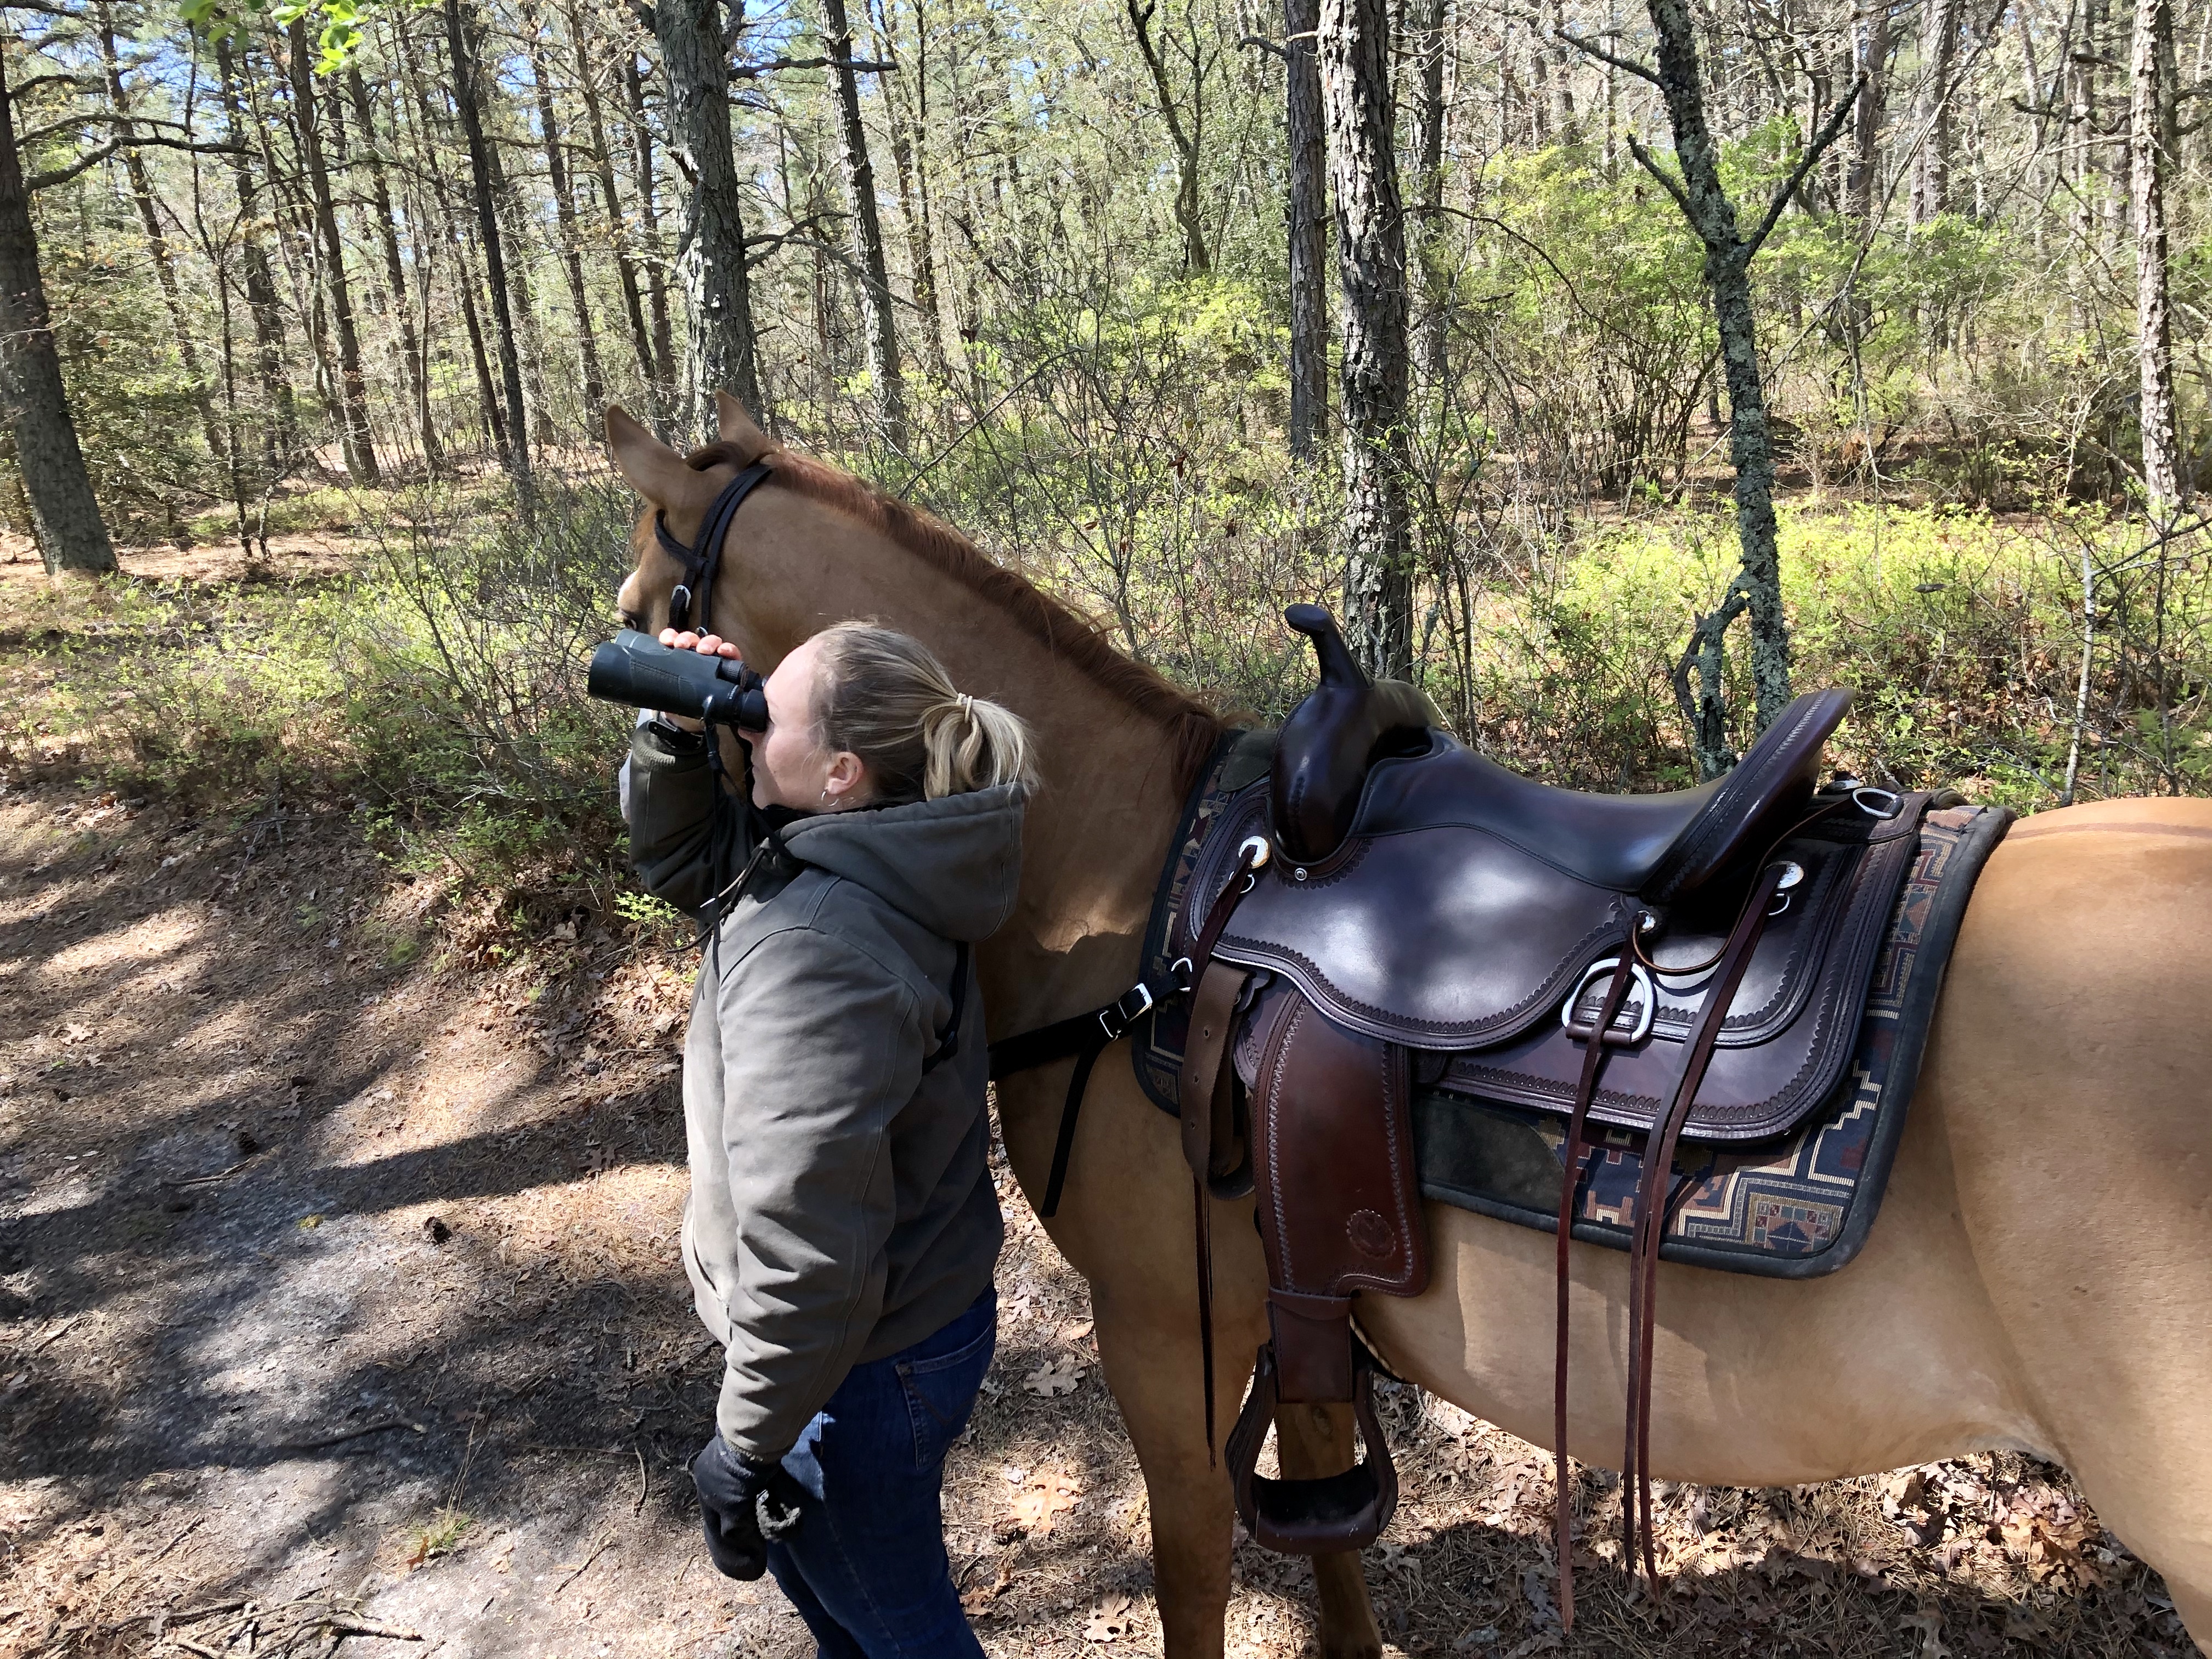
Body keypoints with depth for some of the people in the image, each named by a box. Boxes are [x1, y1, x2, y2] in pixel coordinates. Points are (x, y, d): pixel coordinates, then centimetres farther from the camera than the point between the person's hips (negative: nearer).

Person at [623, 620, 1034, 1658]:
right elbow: (677, 859, 12)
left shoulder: (813, 950, -36)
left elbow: (805, 1259, -34)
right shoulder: (859, 865, -6)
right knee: (812, 1566, 33)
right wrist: (673, 735, -7)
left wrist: (745, 1445, -19)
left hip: (865, 1370, -9)